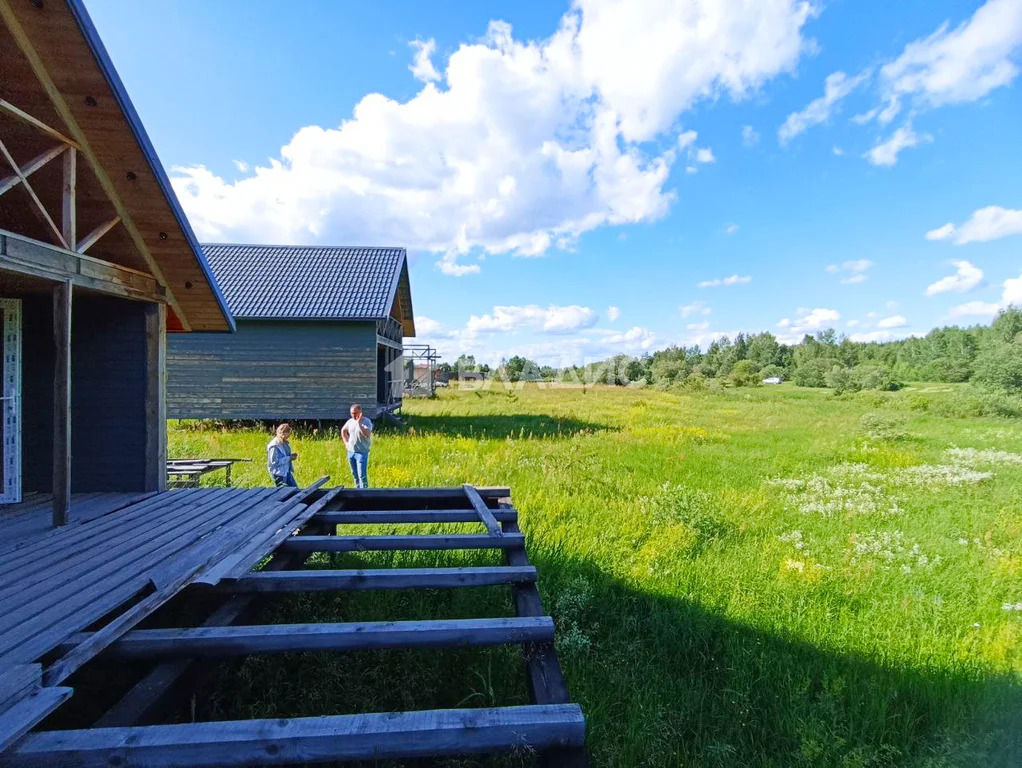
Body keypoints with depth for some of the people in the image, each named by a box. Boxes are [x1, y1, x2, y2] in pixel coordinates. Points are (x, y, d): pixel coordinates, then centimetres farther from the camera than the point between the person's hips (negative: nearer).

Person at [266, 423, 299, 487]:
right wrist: (289, 458, -21)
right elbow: (274, 461, -25)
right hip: (279, 473, -9)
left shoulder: (285, 443, 6)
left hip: (287, 471, 9)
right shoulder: (274, 446, -22)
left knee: (295, 489, 12)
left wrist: (291, 455, 0)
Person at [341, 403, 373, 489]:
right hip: (350, 452, 6)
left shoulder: (366, 421, -12)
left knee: (362, 475, -11)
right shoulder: (350, 421, 6)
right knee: (355, 474, 16)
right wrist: (346, 442, 14)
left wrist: (359, 423, -31)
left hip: (362, 452, -6)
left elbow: (368, 434, -28)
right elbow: (343, 430, 25)